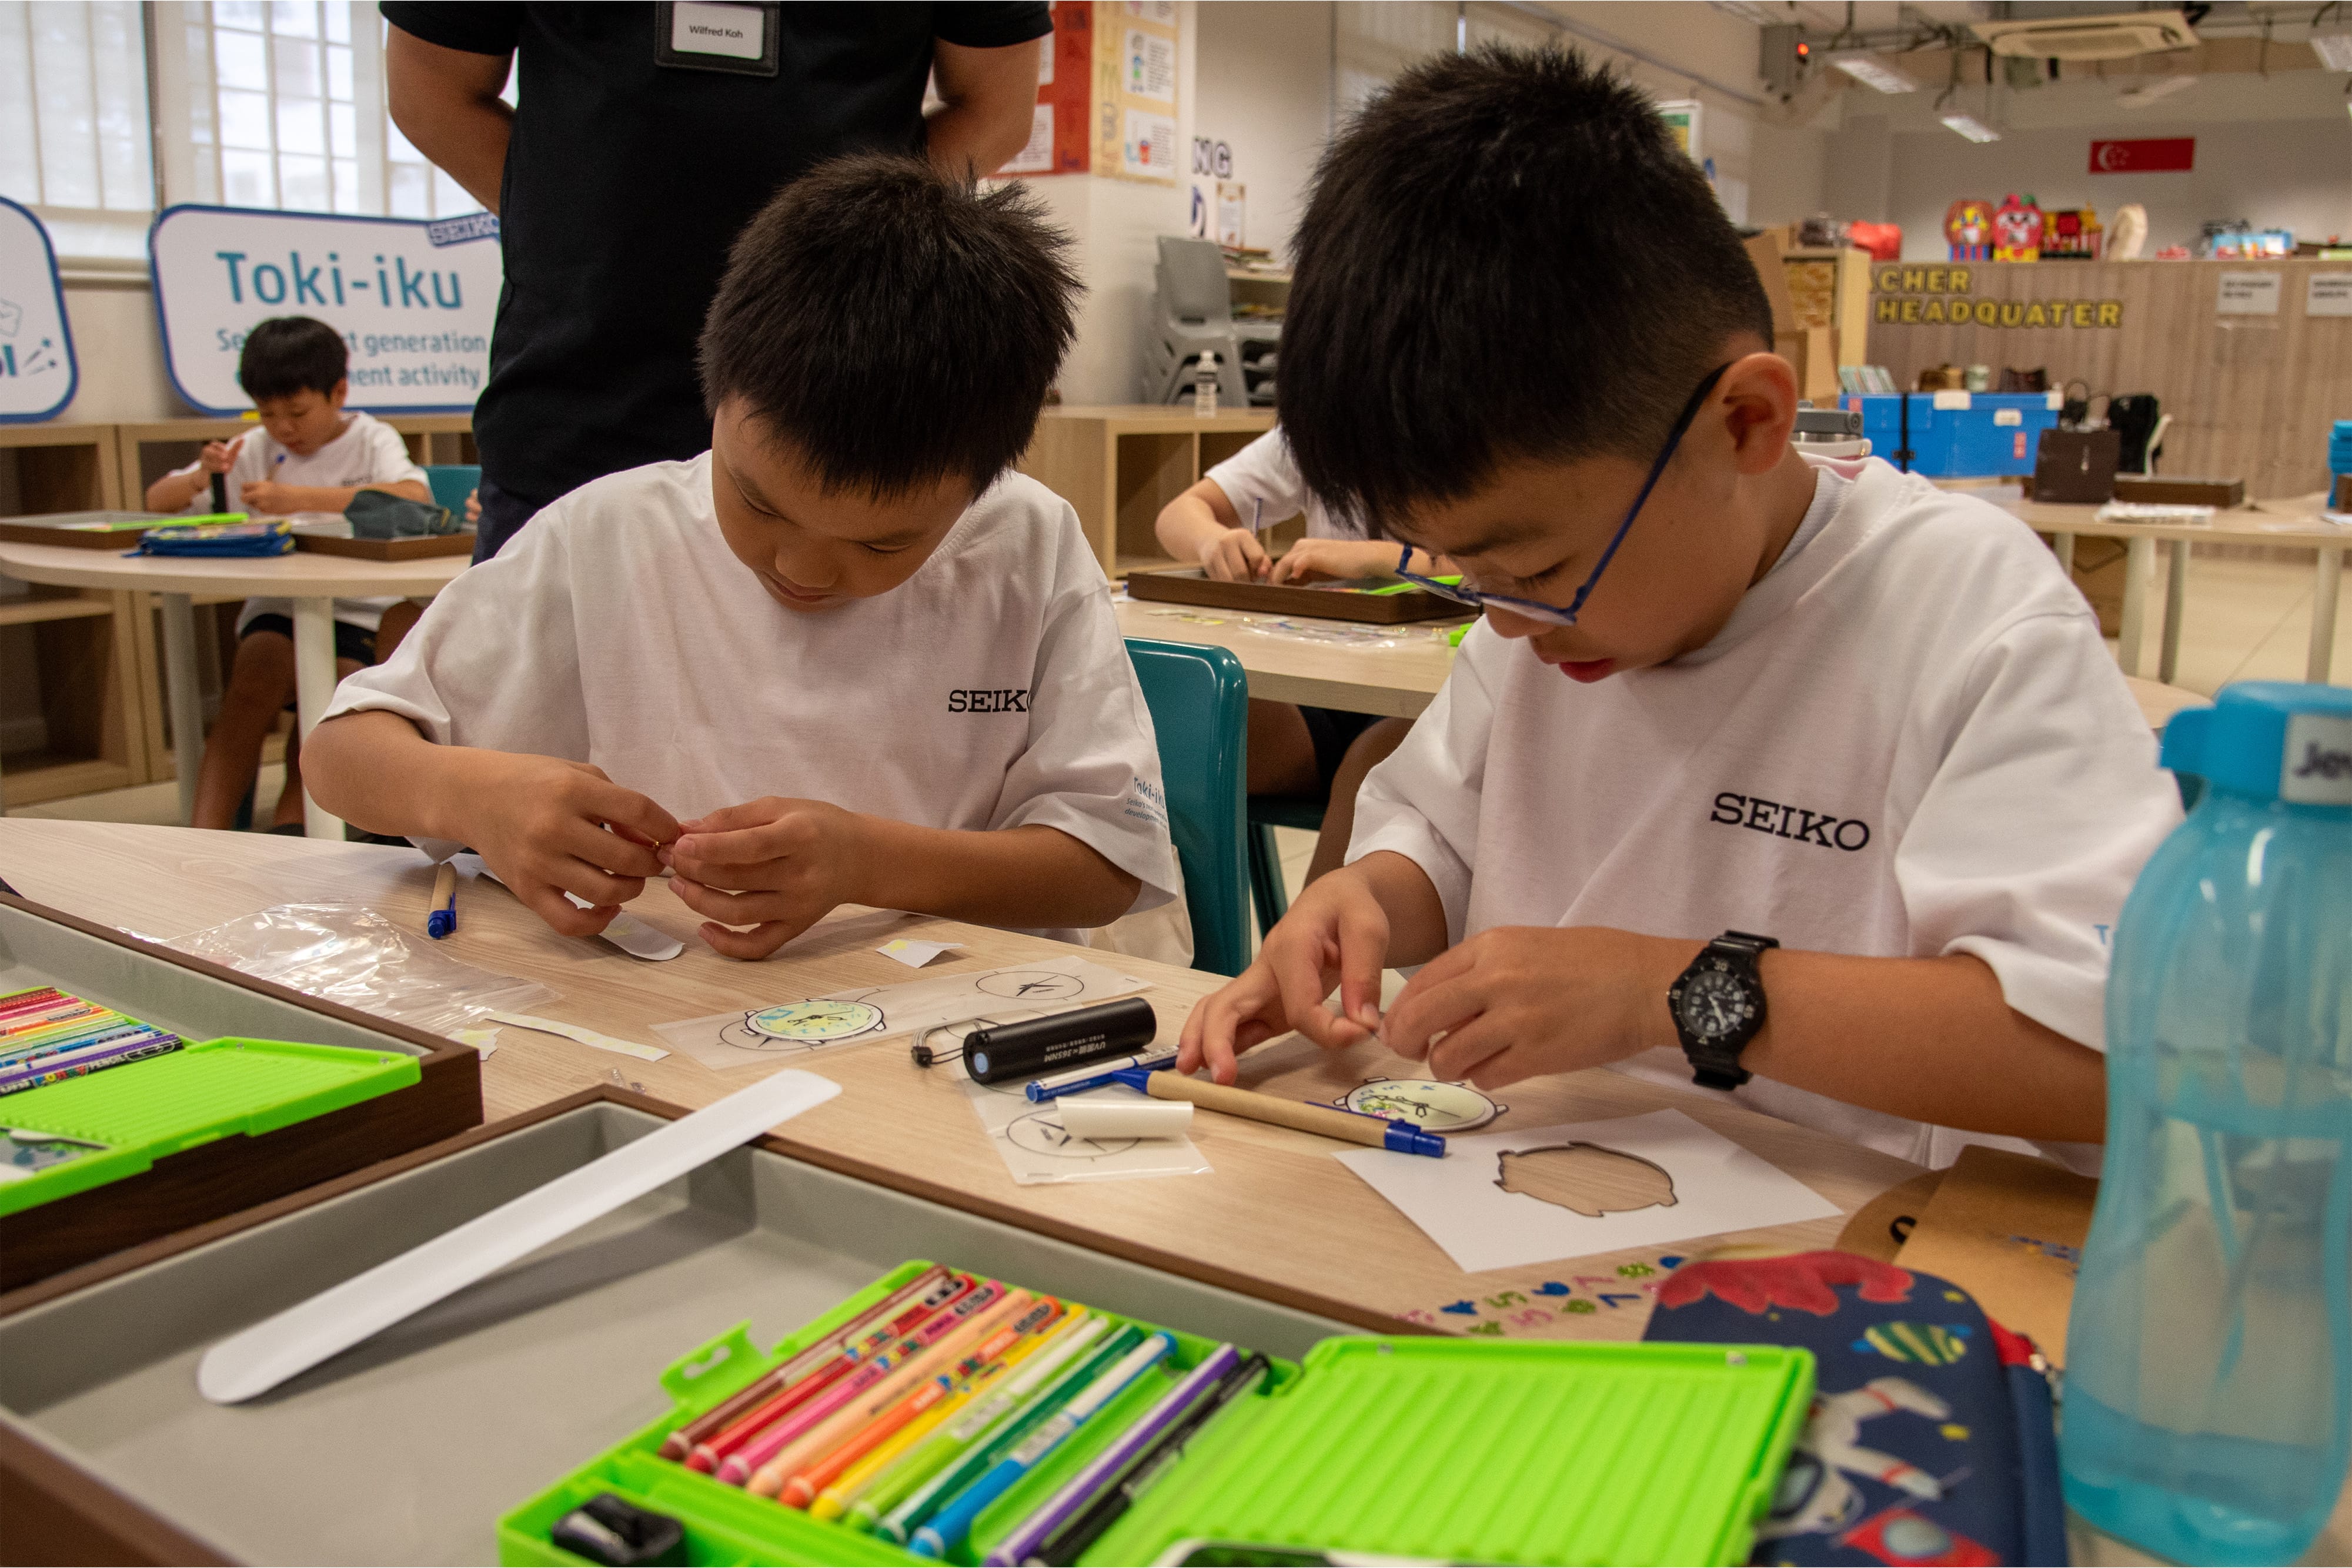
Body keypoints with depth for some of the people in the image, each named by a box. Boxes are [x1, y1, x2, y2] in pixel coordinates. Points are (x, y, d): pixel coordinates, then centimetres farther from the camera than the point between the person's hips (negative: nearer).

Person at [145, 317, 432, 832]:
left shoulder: (370, 440, 3)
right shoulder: (255, 450, 17)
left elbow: (416, 496, -22)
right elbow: (156, 501, 20)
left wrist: (300, 497, -25)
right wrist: (201, 477, -4)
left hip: (356, 610, -2)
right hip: (277, 607, 3)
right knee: (262, 660, -30)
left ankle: (289, 821, -19)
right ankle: (206, 834, -33)